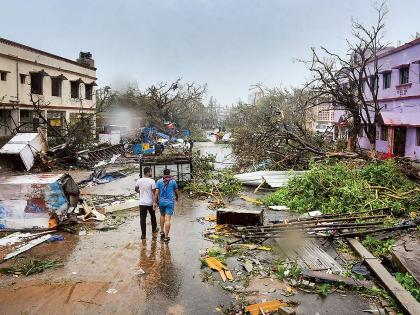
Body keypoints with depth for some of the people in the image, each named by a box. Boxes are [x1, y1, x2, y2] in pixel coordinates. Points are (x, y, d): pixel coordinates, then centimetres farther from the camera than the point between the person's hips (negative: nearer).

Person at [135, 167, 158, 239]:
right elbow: (154, 192, -14)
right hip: (150, 203, -2)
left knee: (142, 219, 3)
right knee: (153, 216, 22)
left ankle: (143, 235, 3)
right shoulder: (152, 181, -15)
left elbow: (136, 189, 13)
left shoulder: (139, 180, -3)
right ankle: (154, 229, 39)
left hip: (142, 203, 2)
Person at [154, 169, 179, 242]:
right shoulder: (173, 181, -3)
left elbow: (156, 192, -5)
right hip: (170, 202, -2)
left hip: (161, 201, 3)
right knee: (167, 219, -5)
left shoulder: (159, 181, -1)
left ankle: (162, 231, 29)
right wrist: (176, 197, 26)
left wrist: (155, 202, -1)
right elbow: (176, 191, 7)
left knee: (162, 215, 26)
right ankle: (166, 236, -5)